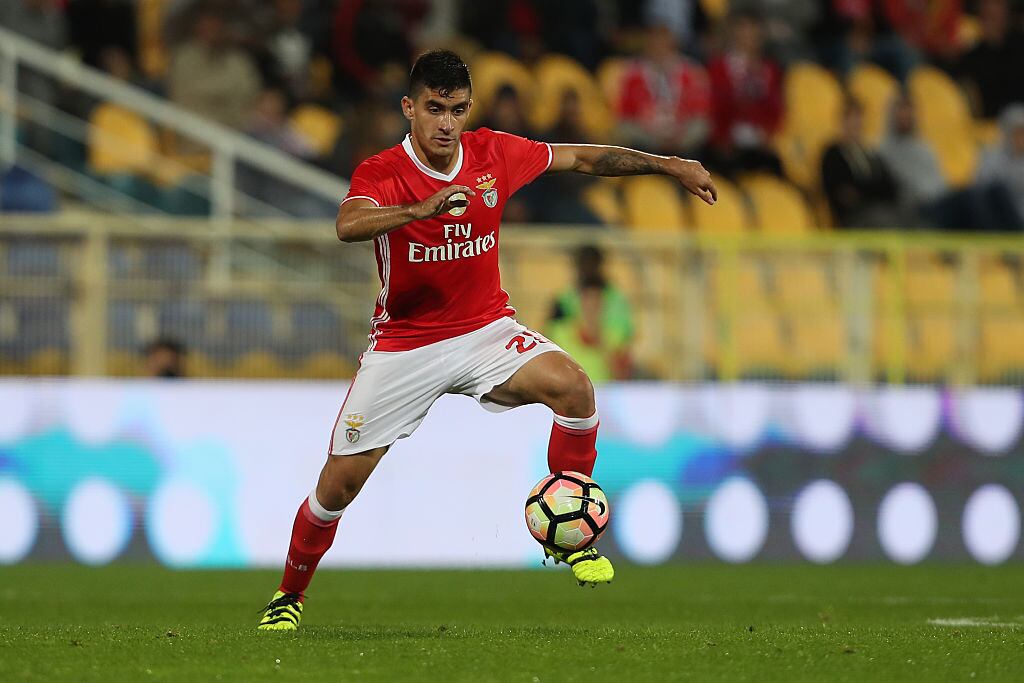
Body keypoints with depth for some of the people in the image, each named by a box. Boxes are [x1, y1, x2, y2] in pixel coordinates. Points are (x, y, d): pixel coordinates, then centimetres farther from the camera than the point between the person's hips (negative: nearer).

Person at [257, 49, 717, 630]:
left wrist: (669, 164, 8)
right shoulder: (381, 174, -17)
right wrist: (423, 207, -55)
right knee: (339, 484, -2)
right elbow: (348, 225, -39)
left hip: (485, 330, 2)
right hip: (404, 342, -2)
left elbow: (584, 158, 9)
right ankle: (290, 596, 23)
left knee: (572, 385, -26)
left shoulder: (494, 154, -5)